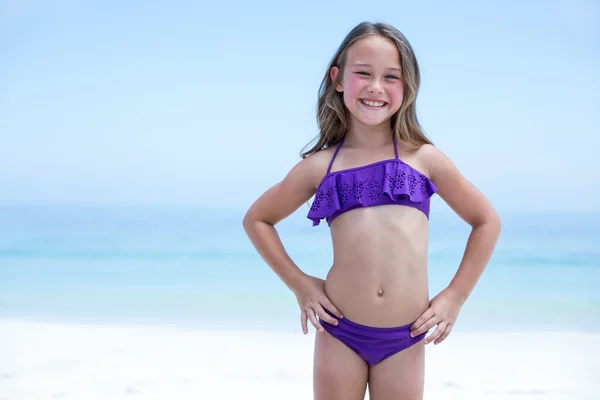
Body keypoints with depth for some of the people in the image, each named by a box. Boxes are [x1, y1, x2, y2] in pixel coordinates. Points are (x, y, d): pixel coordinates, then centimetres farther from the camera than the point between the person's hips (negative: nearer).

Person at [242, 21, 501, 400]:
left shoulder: (424, 157, 1)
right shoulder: (320, 166, 3)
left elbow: (487, 221, 12)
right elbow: (257, 219, 16)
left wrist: (455, 296, 7)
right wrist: (299, 283, 8)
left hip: (406, 339, 0)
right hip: (339, 331, 1)